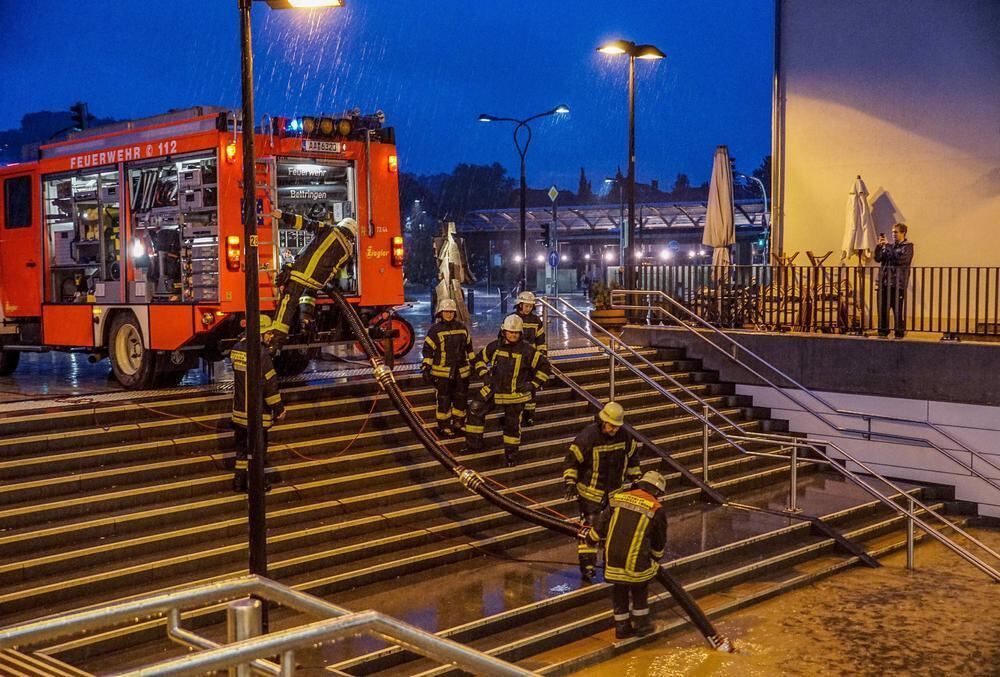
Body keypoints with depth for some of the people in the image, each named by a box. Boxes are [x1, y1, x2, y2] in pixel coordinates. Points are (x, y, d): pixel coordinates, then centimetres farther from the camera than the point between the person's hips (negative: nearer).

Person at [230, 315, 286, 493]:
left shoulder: (238, 348, 3)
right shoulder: (261, 354, -22)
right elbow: (270, 384, -20)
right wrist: (279, 408, -10)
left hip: (240, 409, 8)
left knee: (242, 444, 18)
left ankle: (240, 479, 26)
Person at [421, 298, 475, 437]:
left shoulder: (462, 328, 8)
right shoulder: (435, 330, -6)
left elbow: (469, 347, 18)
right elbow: (428, 350, -6)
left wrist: (473, 363, 18)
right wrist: (426, 369, -10)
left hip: (461, 371, 5)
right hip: (442, 372, -4)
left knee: (461, 398, 11)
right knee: (444, 400, 0)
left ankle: (458, 423, 26)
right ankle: (443, 426, 11)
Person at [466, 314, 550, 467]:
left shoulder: (527, 351, -11)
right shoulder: (494, 347, -2)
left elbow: (544, 365, -4)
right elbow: (480, 359, 14)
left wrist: (533, 384, -7)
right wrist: (484, 375, 1)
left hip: (515, 395, -3)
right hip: (493, 390, 3)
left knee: (512, 424, 6)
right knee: (475, 411, -3)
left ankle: (511, 453, 23)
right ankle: (473, 443, 11)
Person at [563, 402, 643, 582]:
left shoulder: (624, 436, -7)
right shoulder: (588, 436, -23)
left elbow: (632, 457, 11)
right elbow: (571, 460, -15)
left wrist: (635, 479, 13)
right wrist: (569, 482, -19)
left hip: (614, 491, 6)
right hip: (590, 492, -5)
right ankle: (587, 567, 2)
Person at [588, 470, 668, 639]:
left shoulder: (618, 498, 6)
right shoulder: (656, 509, -2)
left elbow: (601, 525, 9)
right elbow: (659, 541, 10)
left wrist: (590, 537, 27)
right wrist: (656, 559, 28)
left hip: (612, 559, 3)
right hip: (636, 561, -3)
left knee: (619, 592, 19)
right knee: (639, 591, 22)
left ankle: (622, 627, 29)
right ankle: (641, 624, 30)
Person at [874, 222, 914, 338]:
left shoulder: (907, 246, 2)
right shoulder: (890, 246, 18)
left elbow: (900, 258, -15)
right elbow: (878, 258, 11)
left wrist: (887, 246, -11)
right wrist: (879, 246, -4)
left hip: (898, 282, -5)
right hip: (885, 281, 5)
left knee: (898, 309, -5)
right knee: (883, 307, 5)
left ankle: (899, 332, 2)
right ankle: (883, 331, 13)